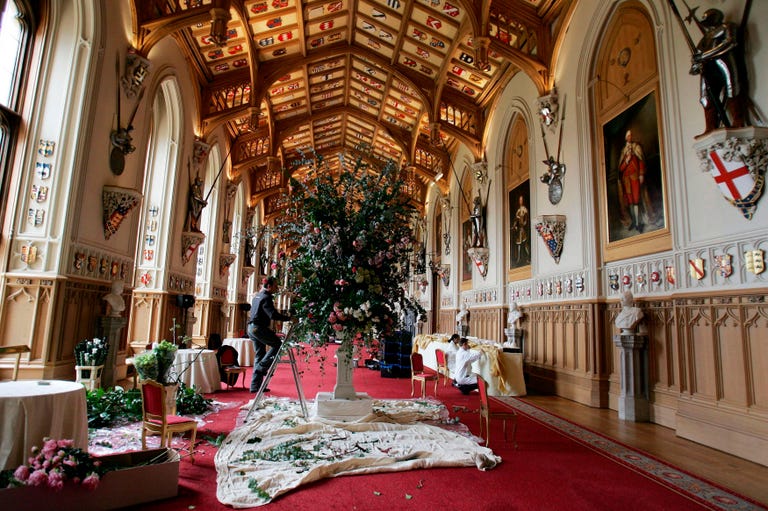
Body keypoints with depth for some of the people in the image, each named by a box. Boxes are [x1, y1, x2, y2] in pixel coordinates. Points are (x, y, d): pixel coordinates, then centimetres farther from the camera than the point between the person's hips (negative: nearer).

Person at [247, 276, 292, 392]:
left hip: (251, 328, 10)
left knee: (259, 354, 12)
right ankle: (262, 367, -9)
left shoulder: (257, 296, 17)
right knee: (277, 344, -3)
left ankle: (255, 386, 13)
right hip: (259, 328, -10)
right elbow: (273, 315, -24)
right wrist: (289, 318, -22)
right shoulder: (266, 297, -13)